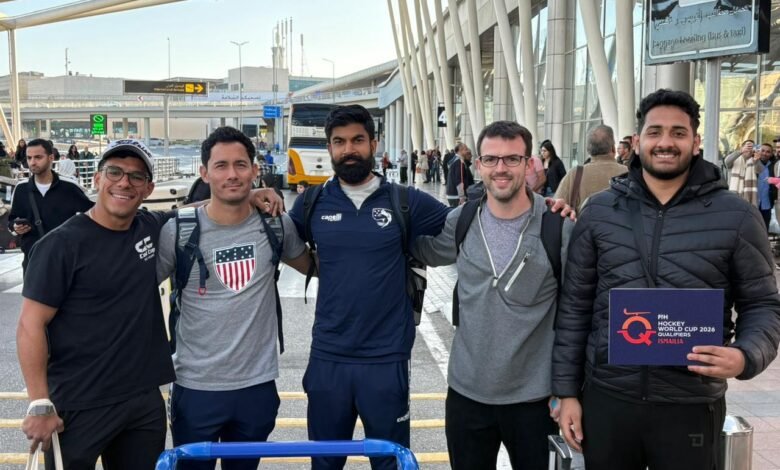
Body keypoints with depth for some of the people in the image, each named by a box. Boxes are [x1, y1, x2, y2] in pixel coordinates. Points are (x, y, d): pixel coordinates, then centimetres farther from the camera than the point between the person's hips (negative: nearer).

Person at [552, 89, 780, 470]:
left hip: (691, 406, -1)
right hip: (606, 396, 2)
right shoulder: (599, 211, 2)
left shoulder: (736, 216, -2)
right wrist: (566, 390, 3)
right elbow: (575, 305, 4)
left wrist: (746, 356, -19)